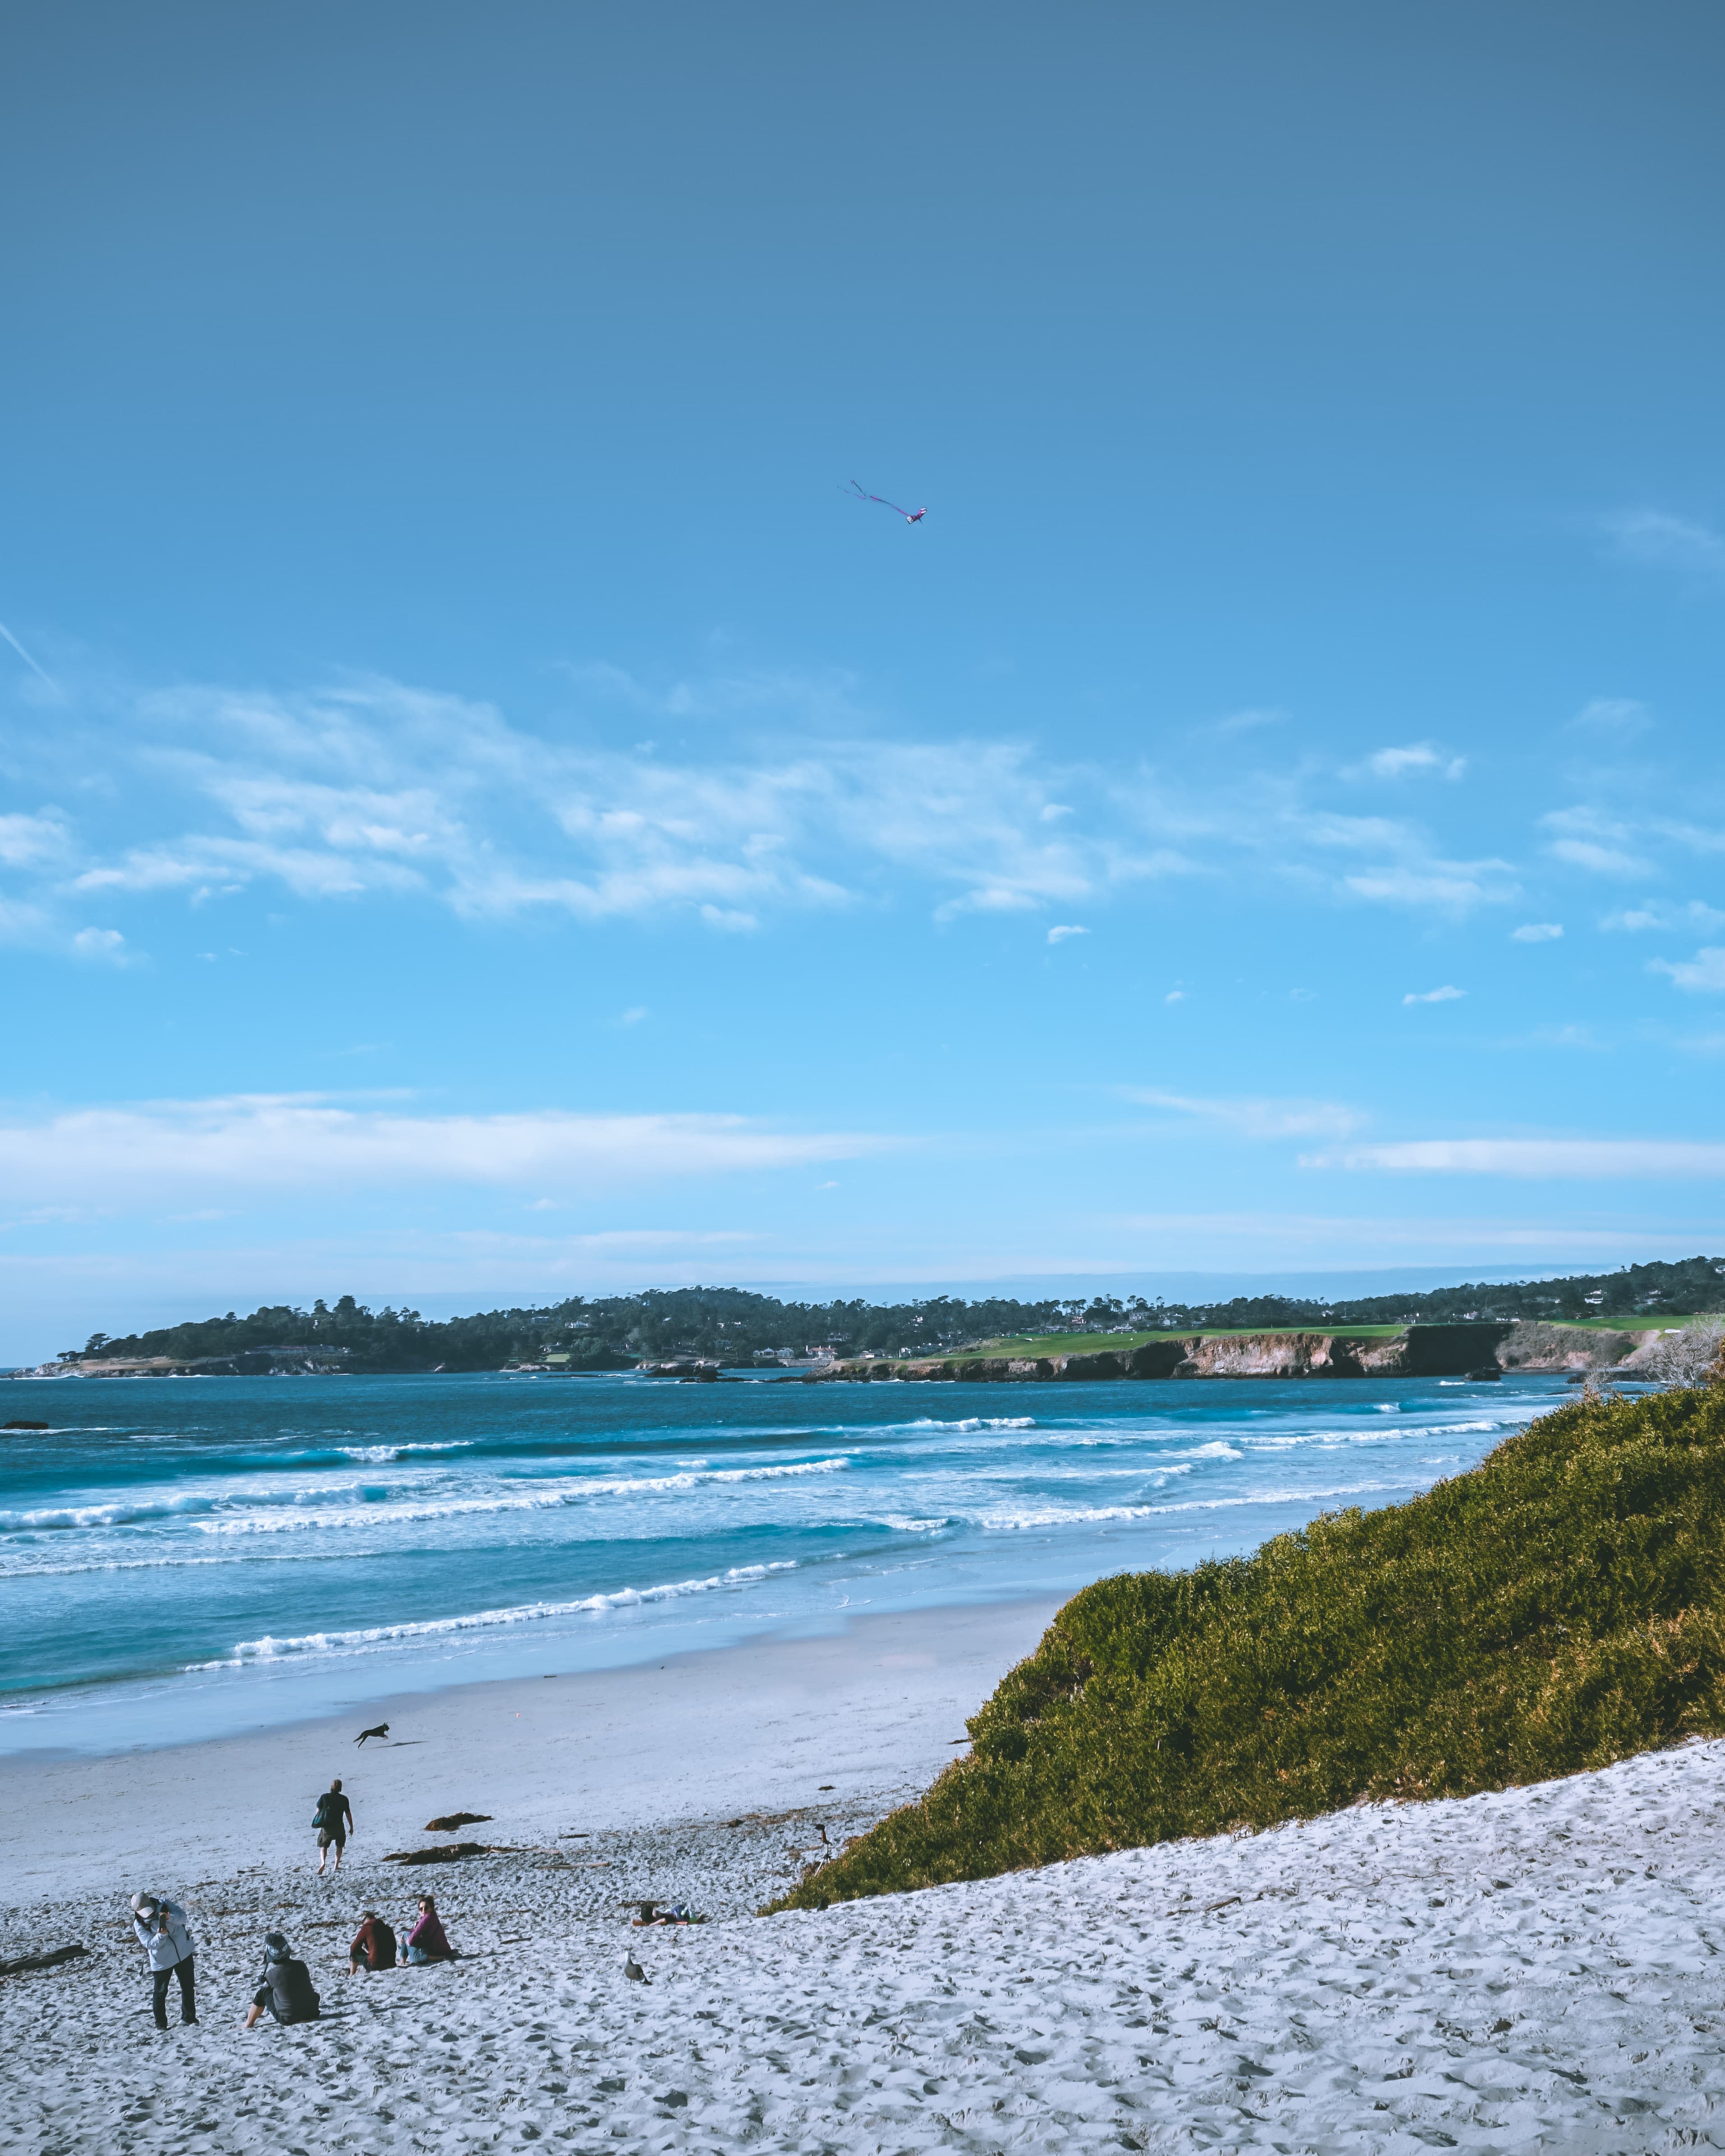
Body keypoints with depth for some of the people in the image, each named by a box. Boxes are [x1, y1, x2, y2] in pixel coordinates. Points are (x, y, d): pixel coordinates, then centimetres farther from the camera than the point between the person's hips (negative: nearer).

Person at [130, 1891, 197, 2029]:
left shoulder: (163, 1904, -14)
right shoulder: (139, 1924, -17)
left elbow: (182, 1917, -16)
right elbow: (150, 1944, -24)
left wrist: (170, 1917, -35)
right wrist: (161, 1935, -43)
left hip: (183, 1952, 2)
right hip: (161, 1960, -2)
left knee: (188, 1987, 13)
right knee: (160, 1992, 1)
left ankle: (189, 2018, 29)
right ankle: (161, 2024, 17)